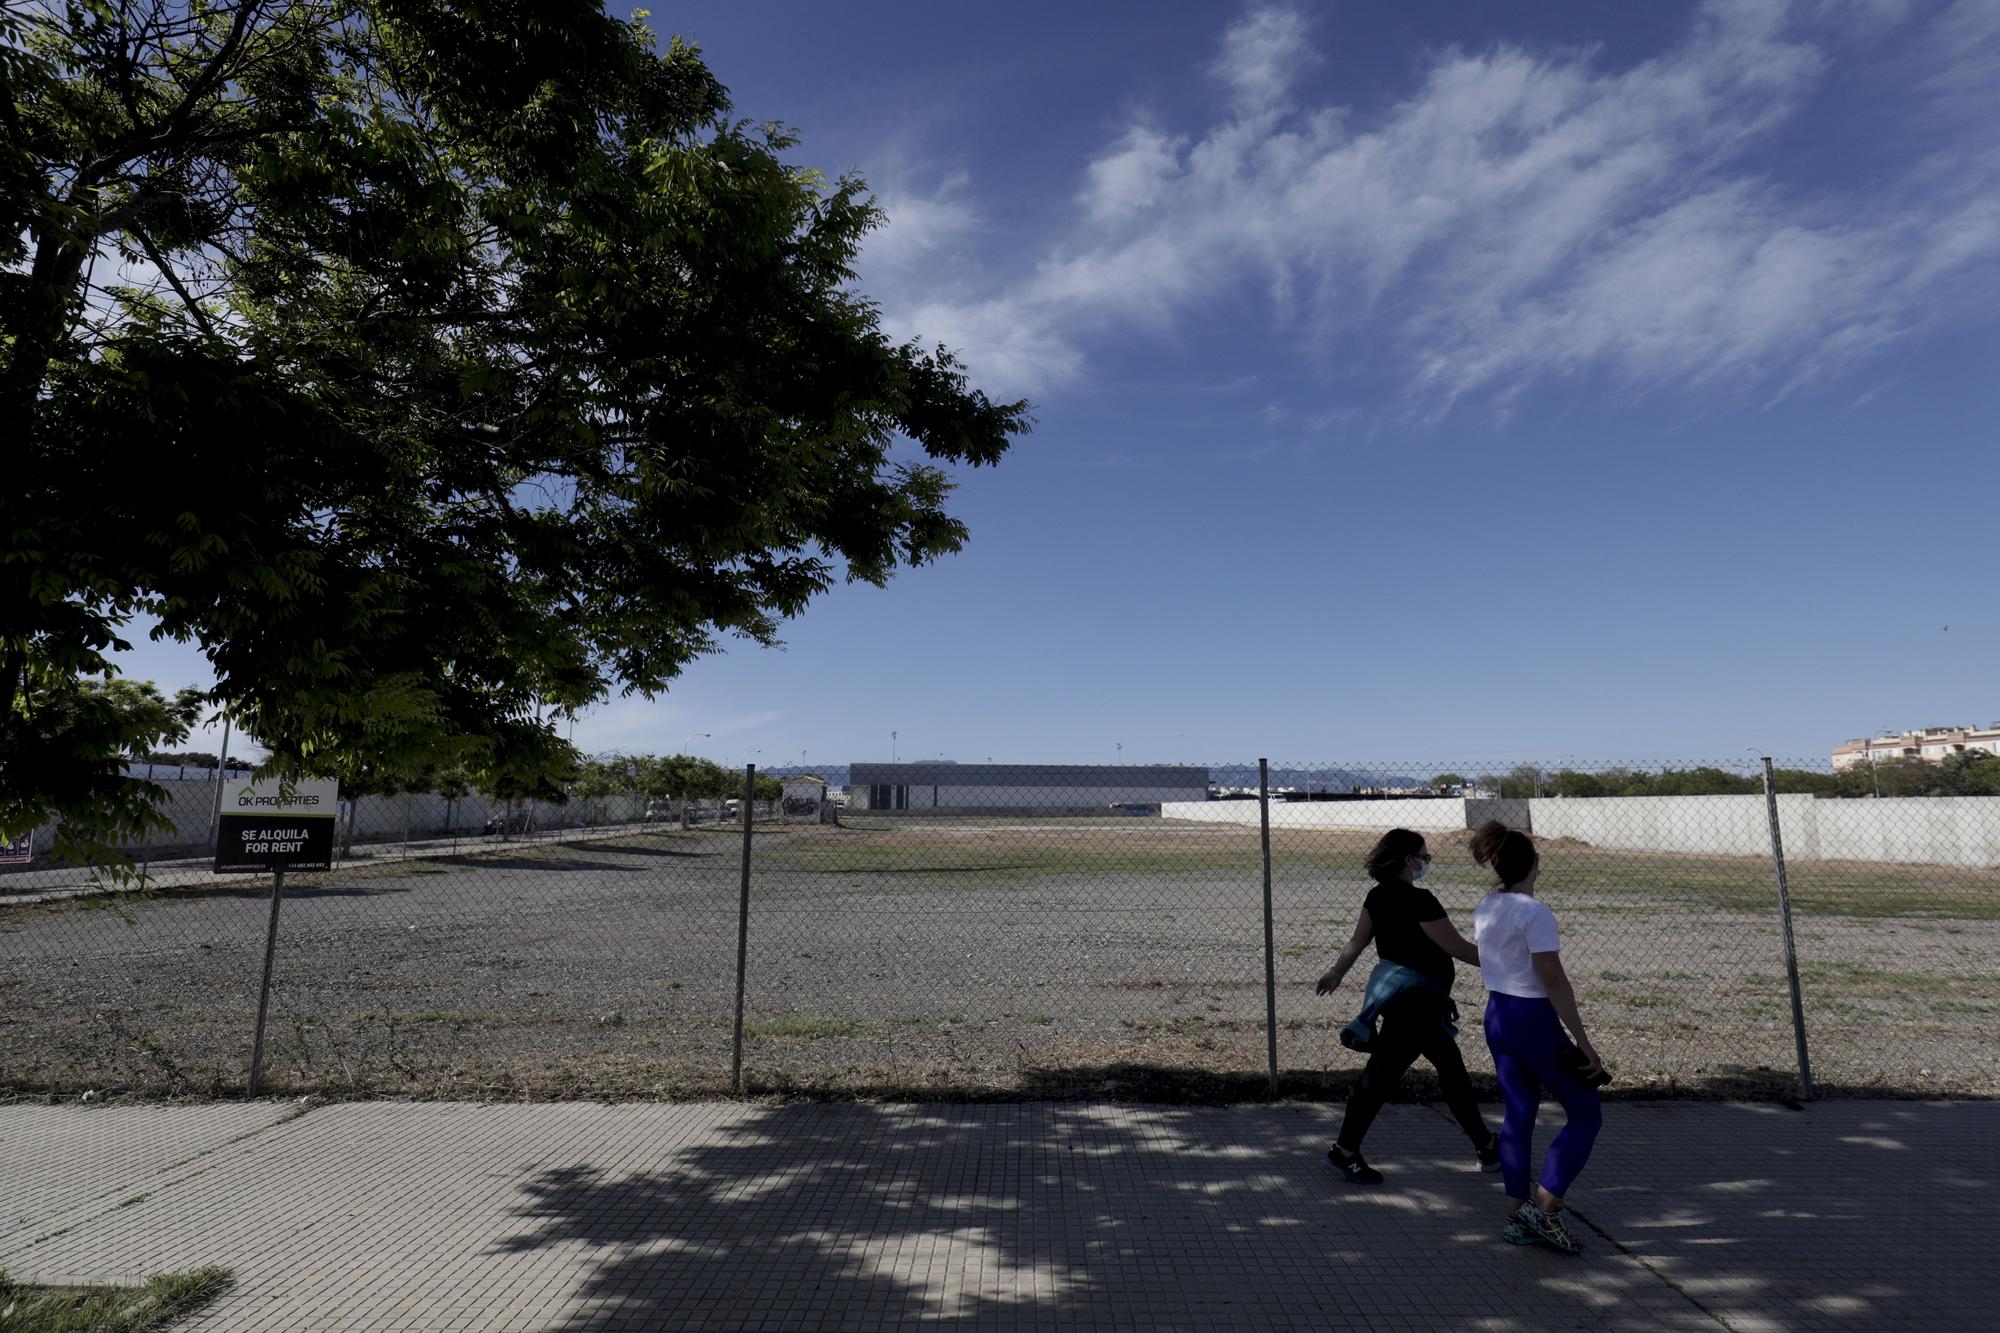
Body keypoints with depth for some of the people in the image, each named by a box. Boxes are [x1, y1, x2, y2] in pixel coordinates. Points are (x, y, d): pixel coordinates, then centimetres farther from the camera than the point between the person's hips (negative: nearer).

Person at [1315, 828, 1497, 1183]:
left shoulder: (1378, 897, 5)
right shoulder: (1418, 901, -20)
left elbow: (1357, 941, 9)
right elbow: (1458, 948, -14)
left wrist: (1335, 973, 18)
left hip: (1393, 990, 10)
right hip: (1414, 998, -10)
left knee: (1452, 1069, 19)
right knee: (1382, 1073, -1)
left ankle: (1486, 1147, 31)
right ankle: (1345, 1150, 9)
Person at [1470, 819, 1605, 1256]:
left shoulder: (1485, 909, 5)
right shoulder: (1535, 914, -20)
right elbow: (1554, 982, -21)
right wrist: (1584, 1042, -16)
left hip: (1496, 1015, 8)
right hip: (1534, 1021, -8)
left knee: (1517, 1116, 15)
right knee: (1586, 1114, 8)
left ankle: (1516, 1215, 21)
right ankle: (1544, 1208, 5)